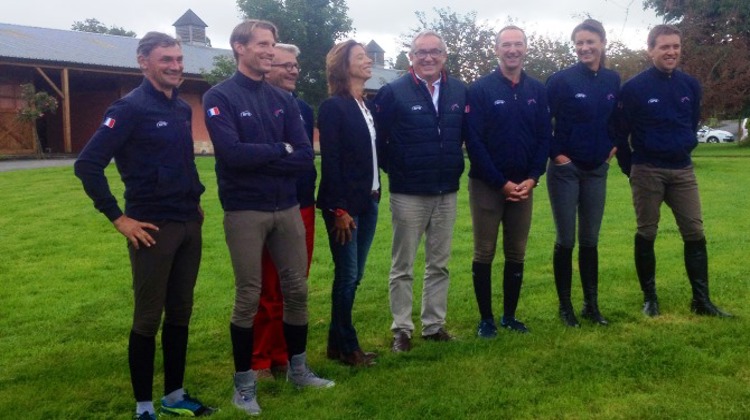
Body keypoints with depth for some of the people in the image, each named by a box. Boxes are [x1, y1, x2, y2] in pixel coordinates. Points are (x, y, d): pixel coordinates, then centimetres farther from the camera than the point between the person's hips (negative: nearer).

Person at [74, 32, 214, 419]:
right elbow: (87, 164, -16)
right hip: (153, 228, -7)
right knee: (148, 319, 2)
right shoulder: (130, 108, -11)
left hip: (189, 225, 7)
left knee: (180, 314, 13)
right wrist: (119, 218, -15)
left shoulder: (182, 108, 11)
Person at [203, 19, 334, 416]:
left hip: (287, 208, 5)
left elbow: (305, 157, -2)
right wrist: (281, 150, -9)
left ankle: (298, 369, 30)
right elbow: (232, 153, -22)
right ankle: (244, 383, 18)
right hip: (244, 212, -5)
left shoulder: (283, 99, 8)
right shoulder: (219, 96, -6)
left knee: (297, 289, 11)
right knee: (248, 297, 3)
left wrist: (259, 157, -14)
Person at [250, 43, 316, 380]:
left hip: (303, 208, 6)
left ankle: (285, 355, 23)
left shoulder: (303, 109, 14)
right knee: (267, 292, 1)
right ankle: (260, 361, 13)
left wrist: (310, 194, 15)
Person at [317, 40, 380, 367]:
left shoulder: (369, 106, 12)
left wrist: (375, 194, 8)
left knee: (354, 275, 12)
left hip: (368, 201, 7)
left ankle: (337, 342, 24)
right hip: (344, 204, -7)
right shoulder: (333, 106, -10)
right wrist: (339, 209, -17)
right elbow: (330, 161, -14)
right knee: (347, 276, 0)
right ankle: (346, 346, 14)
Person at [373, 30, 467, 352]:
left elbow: (466, 133, 14)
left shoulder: (460, 91, 4)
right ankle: (401, 329, 16)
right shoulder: (393, 92, -8)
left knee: (439, 264, 12)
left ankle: (434, 325, 24)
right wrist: (395, 171, -4)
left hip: (447, 192, 4)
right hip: (408, 193, -4)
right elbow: (379, 139, -7)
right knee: (403, 267, 6)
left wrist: (455, 166, 7)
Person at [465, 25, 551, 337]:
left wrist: (533, 178, -7)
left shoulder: (537, 90, 6)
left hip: (524, 185, 4)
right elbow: (474, 141, -11)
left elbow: (544, 137, 6)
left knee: (516, 254, 10)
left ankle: (510, 316, 23)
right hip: (487, 184, -4)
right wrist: (500, 182, -14)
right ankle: (486, 319, 14)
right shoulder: (480, 89, -7)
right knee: (484, 254, 3)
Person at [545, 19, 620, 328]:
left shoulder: (613, 81, 4)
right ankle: (565, 306, 14)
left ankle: (591, 305, 21)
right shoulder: (561, 80, -10)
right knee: (566, 240, 2)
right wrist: (555, 153, -10)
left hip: (597, 171, 4)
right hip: (566, 170, -4)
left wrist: (614, 147, 7)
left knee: (590, 240, 10)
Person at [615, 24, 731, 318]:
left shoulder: (690, 85, 4)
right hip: (647, 171, -4)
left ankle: (701, 300, 11)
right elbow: (620, 133, -2)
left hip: (683, 171, 4)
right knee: (646, 235, 4)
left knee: (695, 233, 3)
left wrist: (683, 149, 16)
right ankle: (649, 298, 16)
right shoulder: (634, 88, -9)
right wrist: (630, 169, 2)